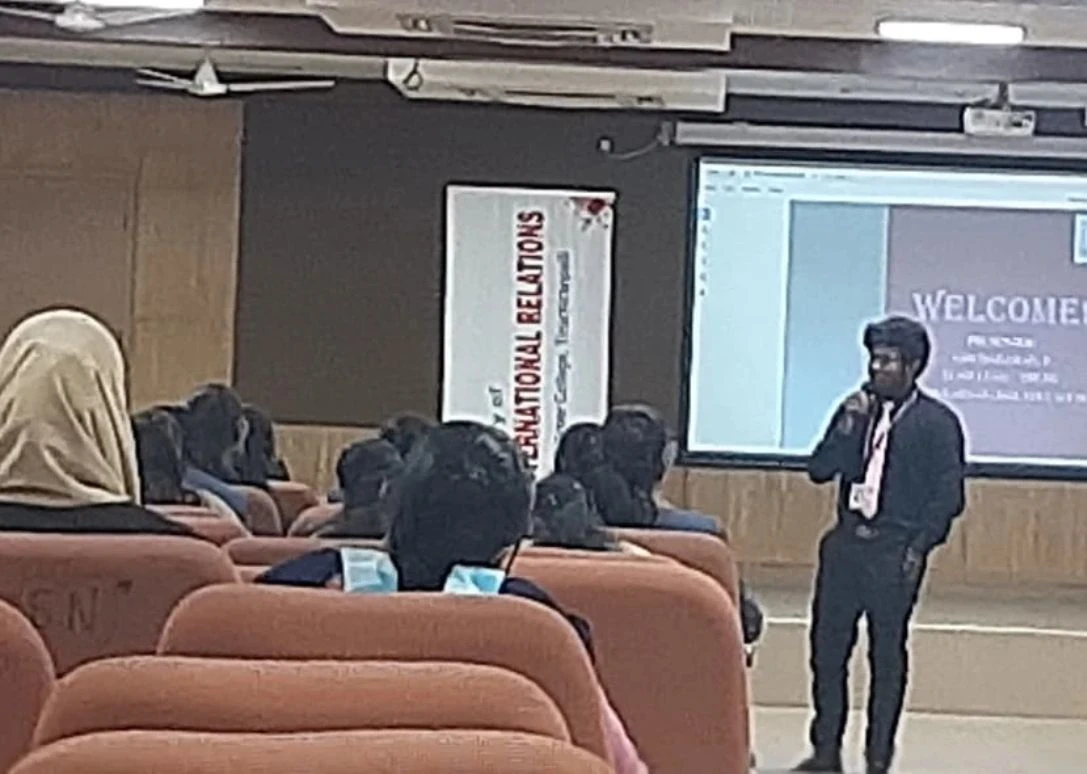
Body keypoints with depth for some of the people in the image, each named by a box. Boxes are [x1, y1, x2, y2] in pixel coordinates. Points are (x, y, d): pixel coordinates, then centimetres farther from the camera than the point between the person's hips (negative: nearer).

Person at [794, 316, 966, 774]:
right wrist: (847, 427, -8)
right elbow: (818, 470, 6)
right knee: (827, 646, 6)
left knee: (887, 654, 1)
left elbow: (948, 495, -5)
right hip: (846, 542, 5)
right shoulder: (856, 410, 11)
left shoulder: (937, 423, -2)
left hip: (895, 549, -5)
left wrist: (919, 547, -12)